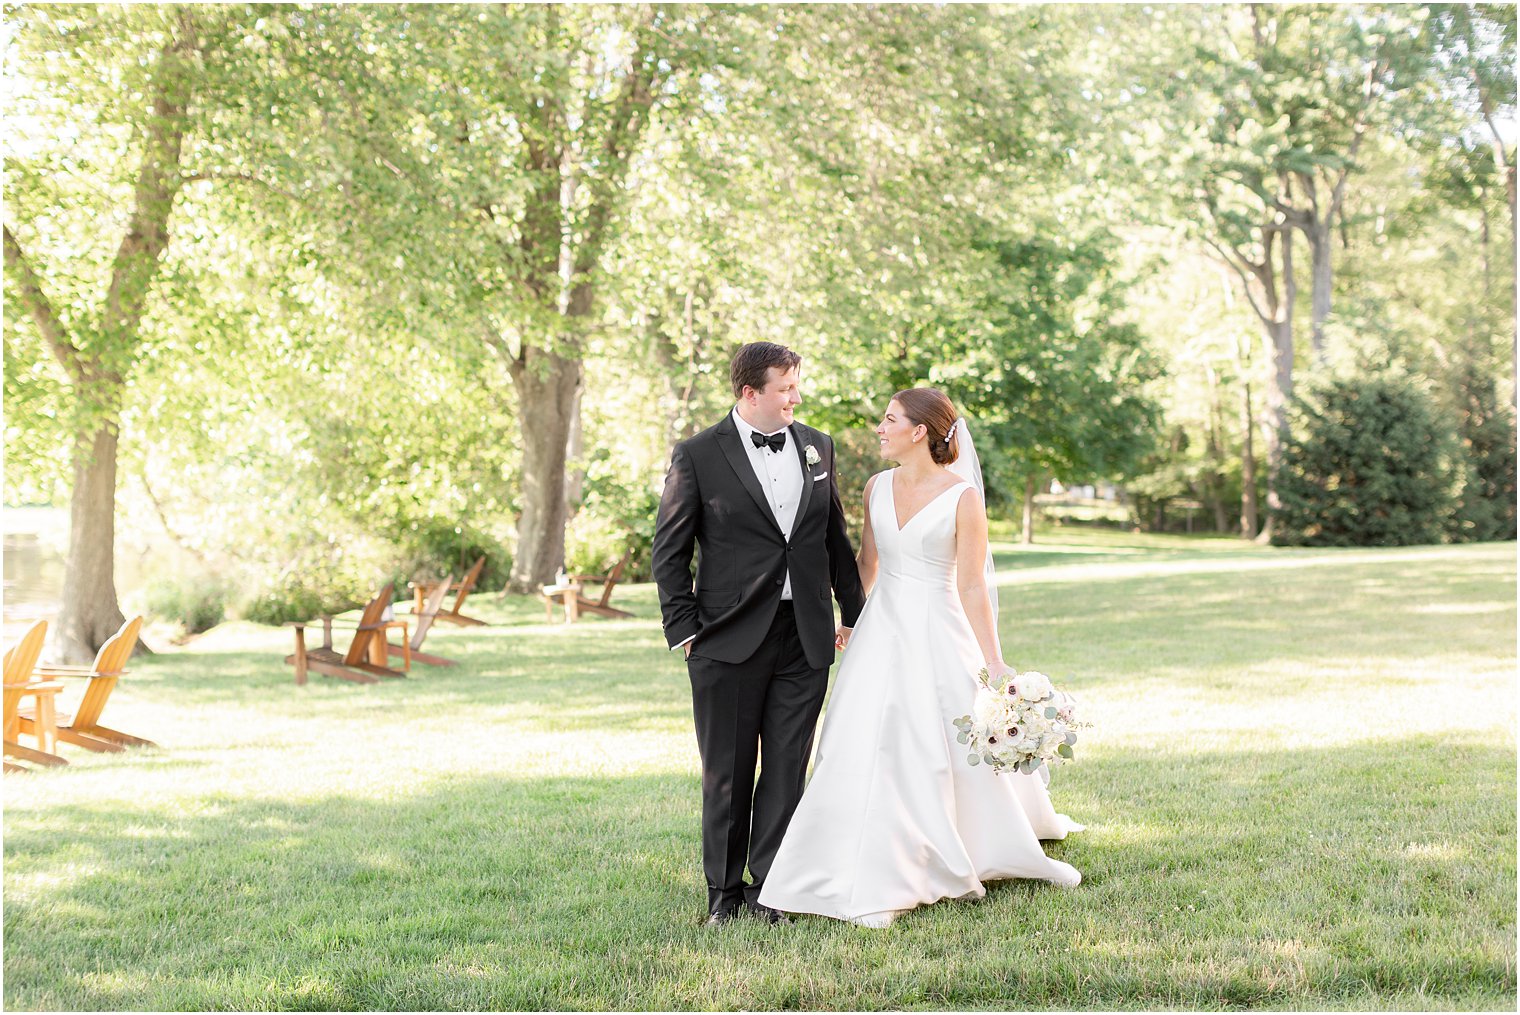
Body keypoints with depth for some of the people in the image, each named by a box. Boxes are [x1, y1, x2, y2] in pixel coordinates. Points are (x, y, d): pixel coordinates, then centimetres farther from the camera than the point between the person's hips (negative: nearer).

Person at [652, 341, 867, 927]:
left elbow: (835, 537, 16)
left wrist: (854, 612, 16)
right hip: (730, 641, -3)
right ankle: (724, 892, 19)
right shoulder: (697, 456, -4)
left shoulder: (816, 447, 8)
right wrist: (683, 631, -5)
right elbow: (670, 551, -1)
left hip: (806, 639, 3)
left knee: (787, 768, 6)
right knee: (727, 773, 6)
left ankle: (769, 888, 17)